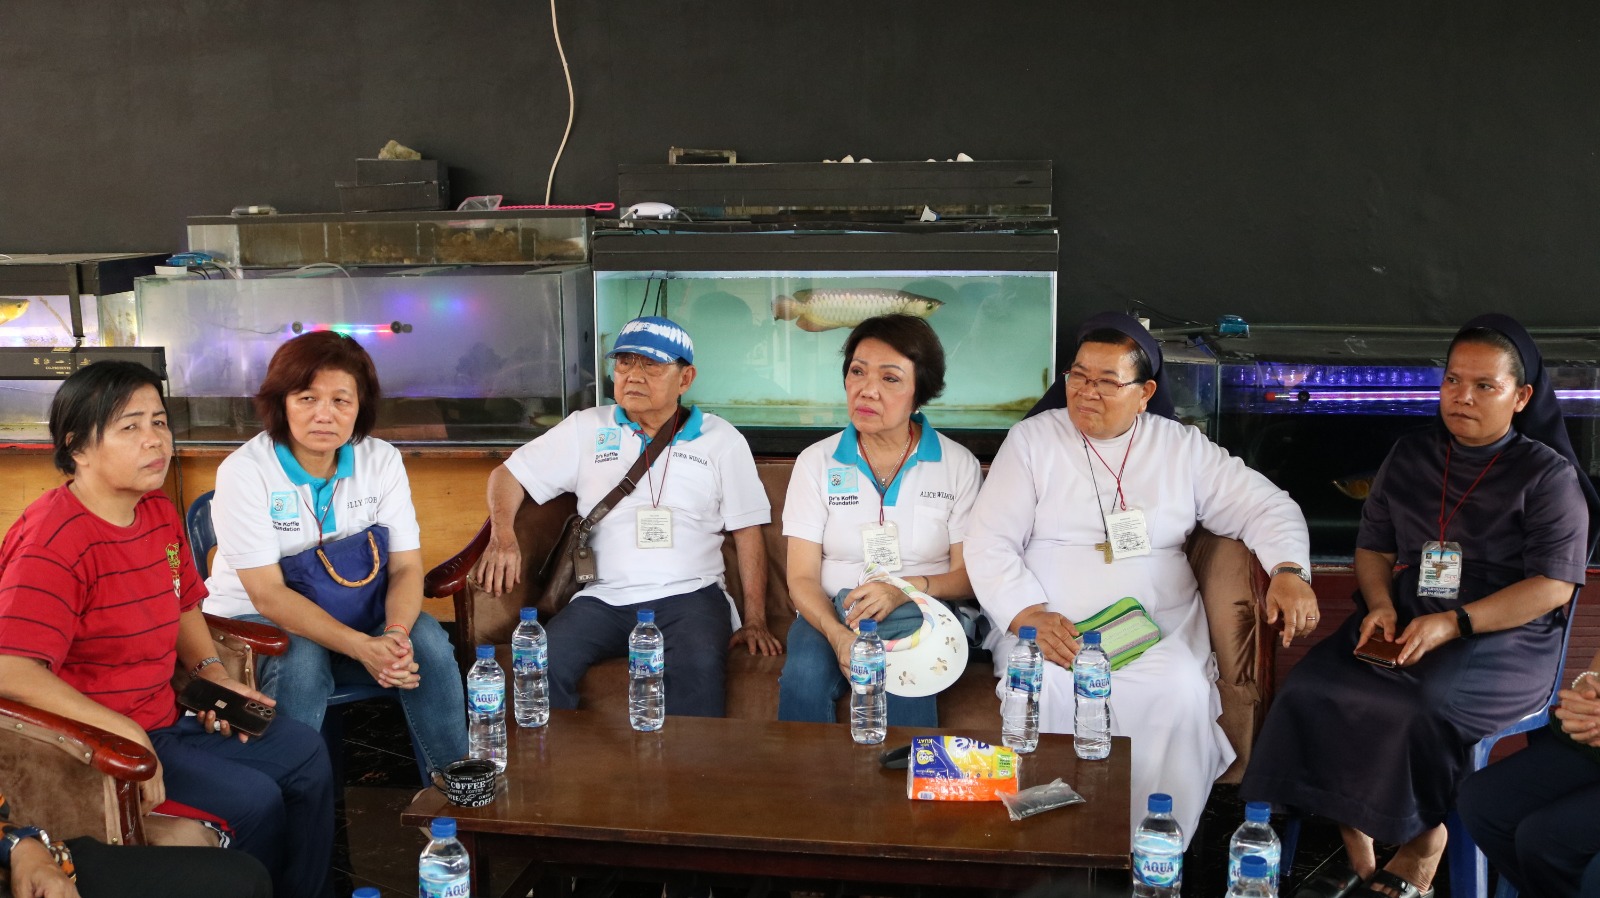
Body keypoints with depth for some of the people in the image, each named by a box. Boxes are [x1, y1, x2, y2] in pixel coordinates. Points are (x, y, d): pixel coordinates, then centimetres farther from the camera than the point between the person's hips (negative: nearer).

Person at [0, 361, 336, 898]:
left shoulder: (160, 514, 3)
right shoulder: (54, 540, -25)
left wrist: (209, 671, 1)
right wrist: (126, 735, -34)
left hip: (164, 716, 9)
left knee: (306, 753, 9)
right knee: (254, 799, -17)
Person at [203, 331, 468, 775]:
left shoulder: (382, 461, -5)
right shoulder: (245, 471, -18)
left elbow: (406, 567, -8)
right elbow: (268, 594, -22)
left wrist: (396, 634, -30)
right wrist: (361, 647, -34)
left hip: (348, 614, 4)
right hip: (253, 621, -3)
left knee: (427, 640, -23)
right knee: (302, 661, -35)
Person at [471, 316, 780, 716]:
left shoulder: (721, 440, 11)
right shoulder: (585, 428, 14)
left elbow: (747, 534, 9)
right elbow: (510, 474, 17)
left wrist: (755, 621, 0)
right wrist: (502, 537, -4)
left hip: (689, 595, -1)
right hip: (604, 599, 2)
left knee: (699, 668, -35)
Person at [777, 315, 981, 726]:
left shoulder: (958, 465, 2)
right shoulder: (816, 462, 3)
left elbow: (969, 575, 1)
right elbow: (802, 577, -1)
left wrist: (908, 588, -20)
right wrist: (837, 634, -22)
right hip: (832, 613, 1)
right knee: (804, 675, -32)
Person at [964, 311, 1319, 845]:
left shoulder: (1183, 448, 12)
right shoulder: (1032, 440, 7)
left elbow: (1266, 506, 14)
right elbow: (988, 542, -1)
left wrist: (1289, 572, -8)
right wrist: (1030, 616, -16)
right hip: (1049, 629, -1)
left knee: (1183, 692, -31)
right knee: (1043, 690, -34)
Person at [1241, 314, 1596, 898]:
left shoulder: (1547, 474, 2)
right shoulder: (1410, 457, 16)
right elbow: (1373, 547, 20)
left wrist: (1454, 623, -18)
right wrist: (1381, 606, -2)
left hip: (1504, 636, -4)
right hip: (1403, 624, 4)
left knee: (1420, 704, -36)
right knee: (1312, 688, -25)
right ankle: (1356, 851, -12)